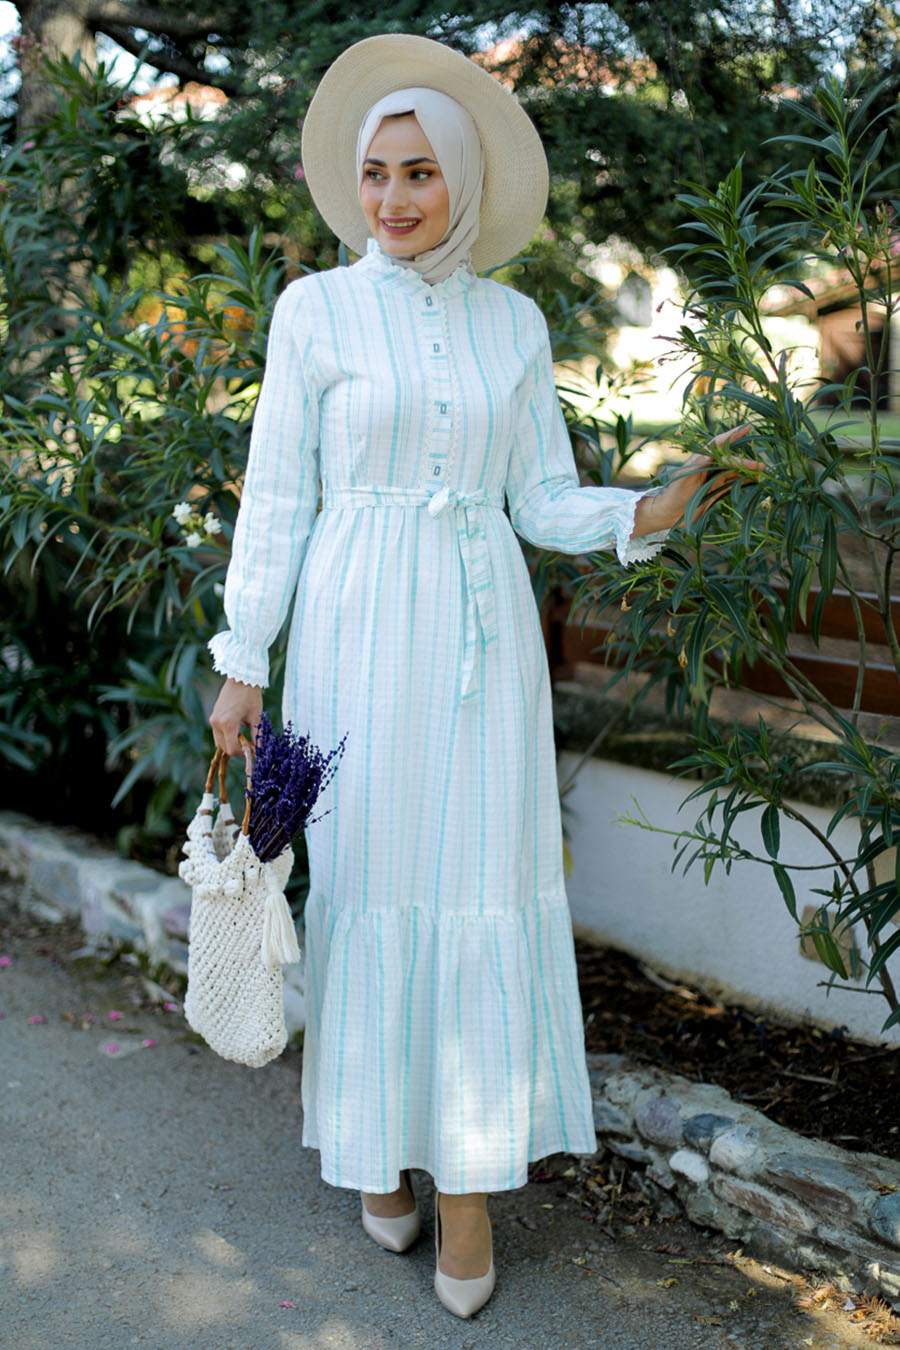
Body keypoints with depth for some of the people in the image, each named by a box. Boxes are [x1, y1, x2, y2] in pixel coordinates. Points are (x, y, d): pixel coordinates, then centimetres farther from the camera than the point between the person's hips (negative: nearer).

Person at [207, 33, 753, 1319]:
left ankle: (469, 1178, 12)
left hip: (484, 632, 2)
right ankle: (376, 1132, 26)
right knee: (368, 880, 5)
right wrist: (242, 666, -3)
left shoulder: (514, 322, 8)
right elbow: (278, 494, 0)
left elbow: (545, 503, 7)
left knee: (486, 889, 0)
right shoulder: (316, 309, 0)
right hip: (359, 630, -2)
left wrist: (646, 514, -13)